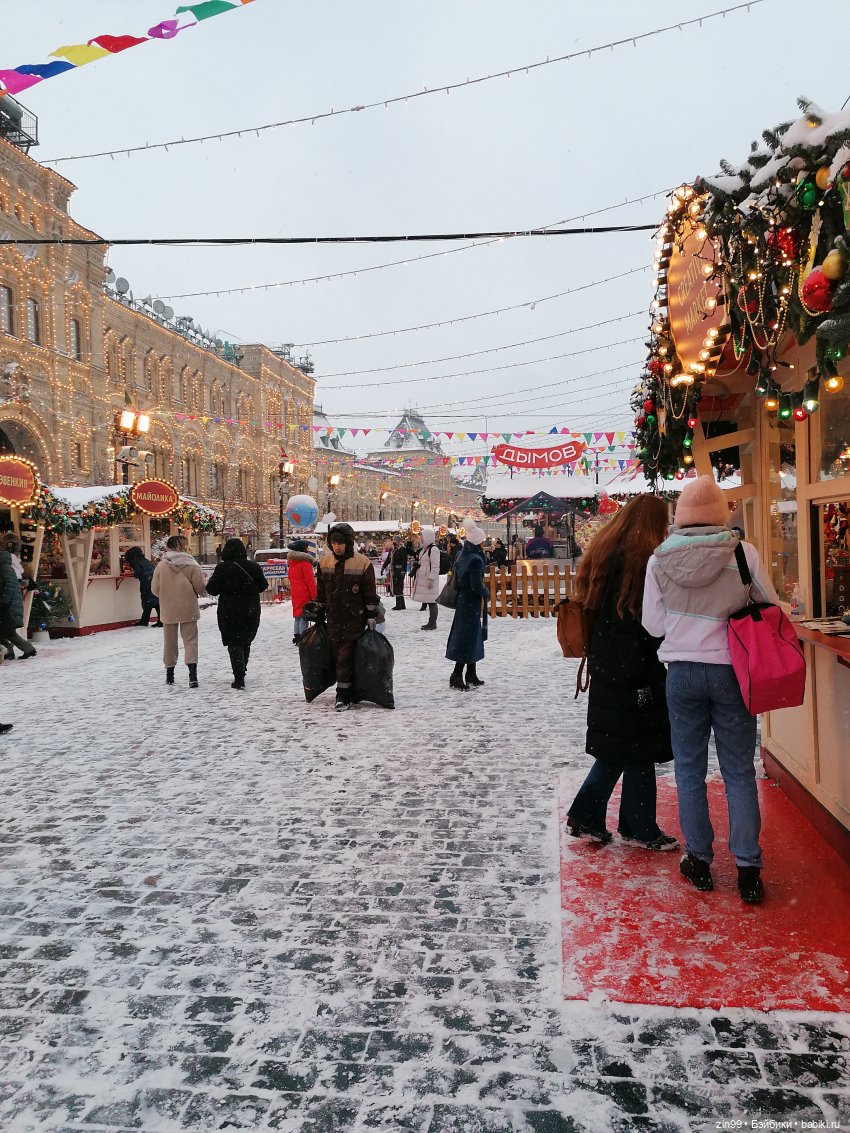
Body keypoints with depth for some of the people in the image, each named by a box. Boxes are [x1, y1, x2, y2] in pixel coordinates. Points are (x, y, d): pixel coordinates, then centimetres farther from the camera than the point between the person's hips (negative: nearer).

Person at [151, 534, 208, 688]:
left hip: (168, 610, 2)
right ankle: (192, 672, -12)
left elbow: (155, 590, -1)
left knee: (170, 641, 15)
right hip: (188, 610, -2)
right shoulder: (191, 565, -10)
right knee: (190, 640, 3)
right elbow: (200, 588, -8)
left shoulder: (161, 565, -6)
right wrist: (203, 593, 15)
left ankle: (169, 673, 23)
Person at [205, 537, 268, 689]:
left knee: (234, 644, -1)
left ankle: (239, 677, -12)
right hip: (251, 611, 4)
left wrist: (212, 580, 9)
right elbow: (263, 586, 5)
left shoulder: (222, 568, -12)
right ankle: (241, 673, 30)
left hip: (229, 611, -4)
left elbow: (212, 589, -11)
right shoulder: (254, 566, -1)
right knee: (246, 642, 19)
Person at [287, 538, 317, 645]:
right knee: (304, 617, -7)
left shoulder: (291, 562, 13)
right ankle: (303, 640, -8)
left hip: (295, 593, 8)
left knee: (298, 617, 14)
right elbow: (310, 580, -14)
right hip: (305, 593, -8)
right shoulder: (305, 562, -13)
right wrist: (314, 595, -11)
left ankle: (297, 638, 17)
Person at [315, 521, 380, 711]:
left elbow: (370, 594, -3)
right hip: (333, 618, 5)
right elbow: (320, 591, 15)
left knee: (345, 658, -9)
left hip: (354, 619, -5)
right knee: (337, 656, 9)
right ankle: (346, 692, 21)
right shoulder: (324, 561, 5)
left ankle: (343, 697, -5)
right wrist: (318, 614, 17)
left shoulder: (362, 563, -8)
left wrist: (372, 618, -5)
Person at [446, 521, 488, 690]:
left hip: (462, 600, 9)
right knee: (468, 639, -3)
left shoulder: (462, 556, 6)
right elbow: (476, 585, -23)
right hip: (472, 603, -9)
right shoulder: (475, 560, -20)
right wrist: (485, 592, -4)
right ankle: (456, 677, -3)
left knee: (473, 638, 16)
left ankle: (471, 676, 23)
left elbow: (457, 580, 11)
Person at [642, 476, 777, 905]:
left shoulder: (659, 560, -6)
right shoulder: (743, 553, -10)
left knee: (689, 770, 13)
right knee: (739, 773, 9)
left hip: (682, 672, 1)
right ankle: (748, 870, 11)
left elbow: (653, 625, 1)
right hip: (731, 671, -1)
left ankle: (698, 861, 21)